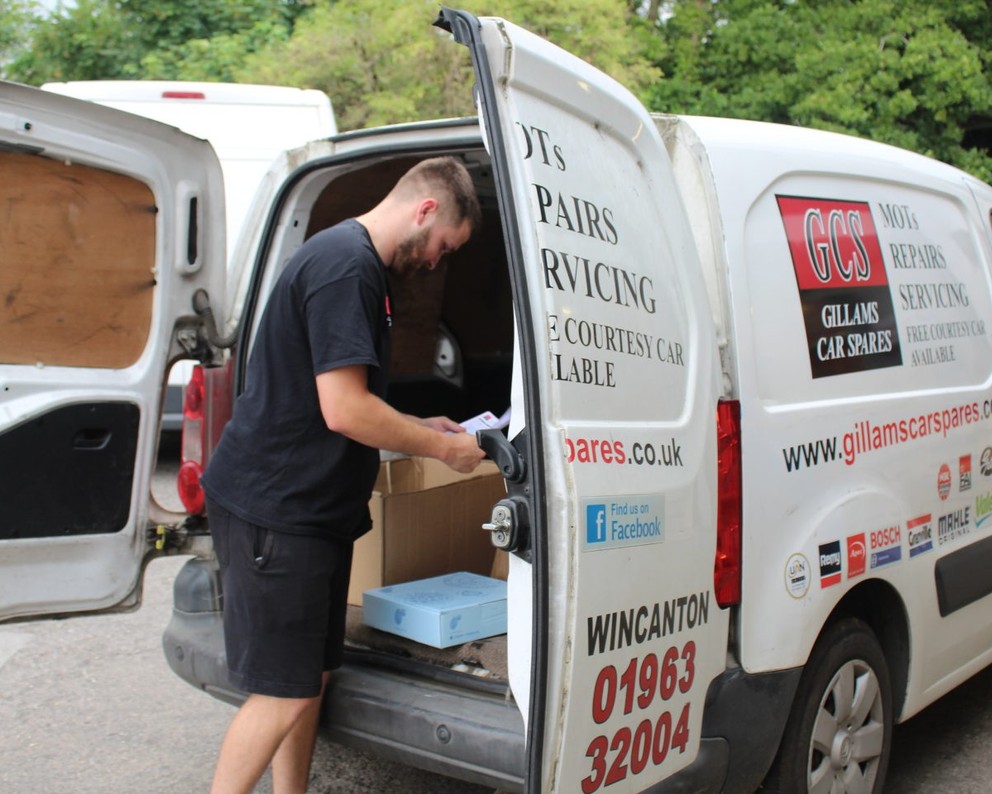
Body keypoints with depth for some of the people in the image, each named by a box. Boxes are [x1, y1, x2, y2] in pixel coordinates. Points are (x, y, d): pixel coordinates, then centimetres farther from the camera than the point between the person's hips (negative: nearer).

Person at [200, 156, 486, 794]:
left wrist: (418, 428, 15)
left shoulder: (353, 261, 16)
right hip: (274, 508, -10)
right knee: (285, 693, -4)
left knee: (314, 675, 15)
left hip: (313, 507, 10)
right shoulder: (347, 266, -18)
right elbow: (344, 410, -24)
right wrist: (445, 448, -12)